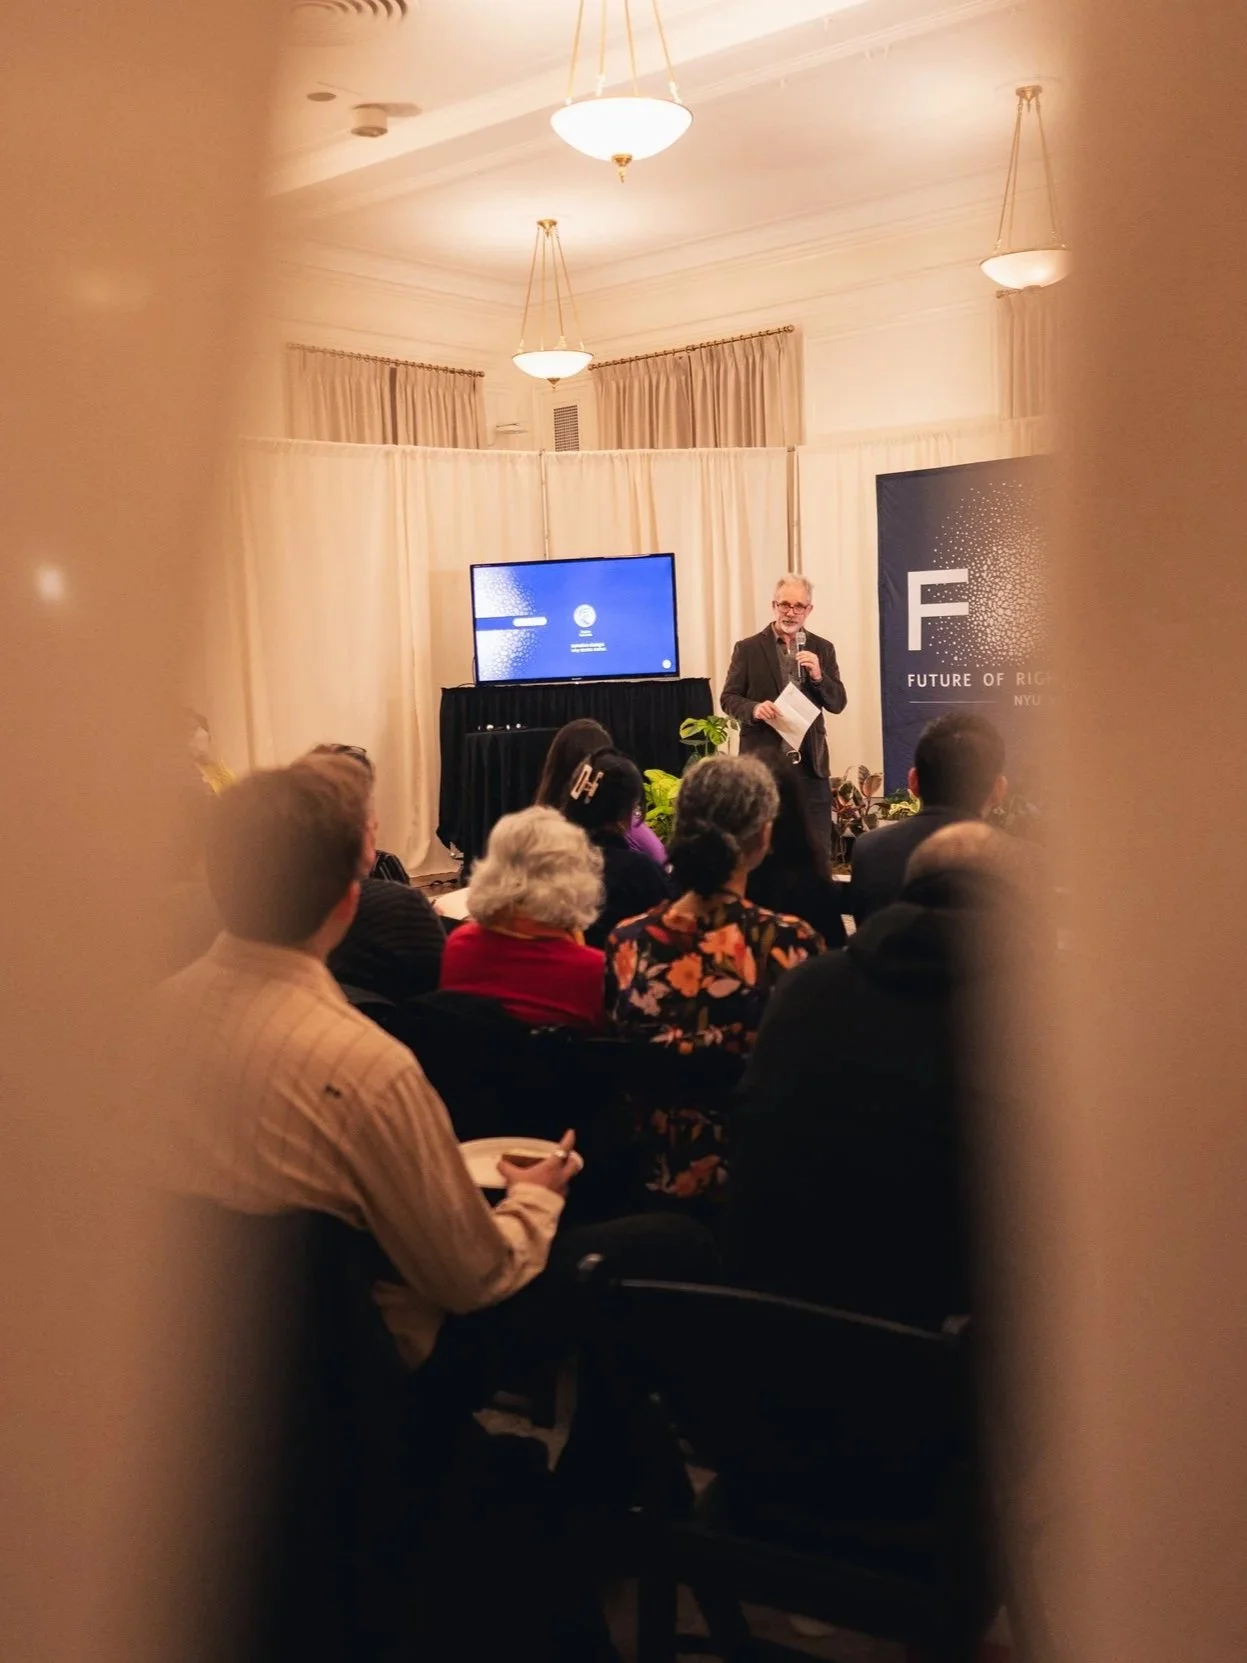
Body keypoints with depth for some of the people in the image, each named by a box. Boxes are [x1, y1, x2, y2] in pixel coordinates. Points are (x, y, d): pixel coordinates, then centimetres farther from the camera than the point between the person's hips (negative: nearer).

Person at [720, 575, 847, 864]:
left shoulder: (822, 649, 8)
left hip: (809, 763, 2)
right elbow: (728, 698, 2)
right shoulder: (748, 648, 1)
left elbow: (838, 704, 5)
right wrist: (754, 709, -18)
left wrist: (818, 676, -14)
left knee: (818, 850, 5)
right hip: (763, 762, -2)